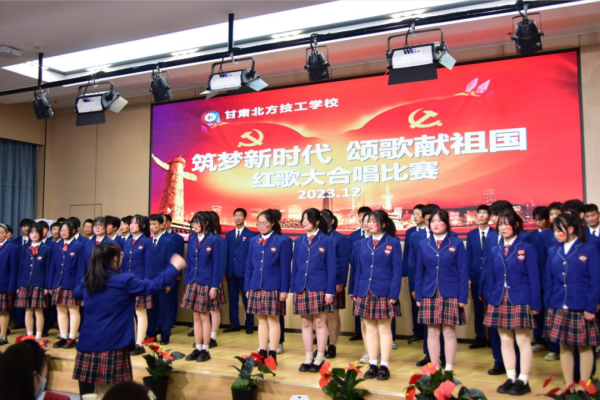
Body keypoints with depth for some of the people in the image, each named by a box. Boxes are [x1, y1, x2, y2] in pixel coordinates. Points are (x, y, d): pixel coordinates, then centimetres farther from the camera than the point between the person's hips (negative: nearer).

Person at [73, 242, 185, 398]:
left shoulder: (87, 280, 7)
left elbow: (76, 293, 29)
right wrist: (174, 267, 6)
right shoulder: (124, 281, -12)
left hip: (89, 343, 6)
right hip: (112, 344, -6)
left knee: (101, 391, 16)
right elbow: (154, 285, -4)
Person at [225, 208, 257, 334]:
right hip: (231, 272, 4)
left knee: (247, 299, 2)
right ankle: (234, 324, 17)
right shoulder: (229, 235, 13)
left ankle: (249, 325, 12)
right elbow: (227, 254, 11)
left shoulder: (251, 235, -1)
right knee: (232, 299, 8)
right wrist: (225, 271, 5)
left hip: (245, 272, -4)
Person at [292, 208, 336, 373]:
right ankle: (308, 359, 17)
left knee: (320, 322, 2)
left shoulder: (326, 241, -3)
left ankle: (319, 359, 11)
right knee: (305, 323, 8)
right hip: (301, 288, 4)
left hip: (319, 288, -4)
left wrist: (330, 291, -11)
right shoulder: (299, 241, 8)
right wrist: (293, 288, 5)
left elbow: (332, 267, -5)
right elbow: (295, 266, 10)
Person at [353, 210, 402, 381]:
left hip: (384, 293, -4)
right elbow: (359, 269, 10)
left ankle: (384, 366, 13)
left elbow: (397, 270, -6)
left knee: (384, 329, 5)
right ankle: (373, 365, 19)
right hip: (366, 293, 4)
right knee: (370, 329, 10)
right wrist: (356, 292, 4)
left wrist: (394, 295, -12)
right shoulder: (363, 243, 8)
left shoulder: (393, 243, -4)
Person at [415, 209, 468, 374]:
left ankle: (449, 369, 15)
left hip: (450, 295, -2)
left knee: (449, 332, 3)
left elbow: (463, 272, -2)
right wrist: (418, 296, 2)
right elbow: (419, 272, 8)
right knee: (432, 332, 7)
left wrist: (463, 297, -7)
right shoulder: (423, 245, 7)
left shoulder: (456, 243, 0)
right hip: (429, 295, 2)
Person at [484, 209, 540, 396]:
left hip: (520, 300, -4)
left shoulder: (527, 248, -2)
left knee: (523, 341, 2)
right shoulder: (495, 250, 10)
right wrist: (490, 300, 5)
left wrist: (535, 303, -9)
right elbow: (491, 278, 11)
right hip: (500, 301, 5)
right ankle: (511, 379, 18)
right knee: (505, 341, 9)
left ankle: (523, 381, 10)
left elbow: (533, 278, -5)